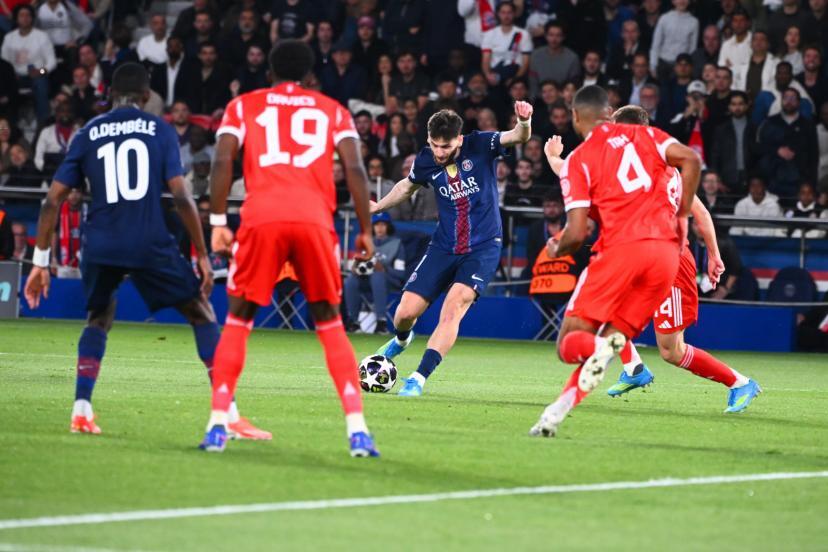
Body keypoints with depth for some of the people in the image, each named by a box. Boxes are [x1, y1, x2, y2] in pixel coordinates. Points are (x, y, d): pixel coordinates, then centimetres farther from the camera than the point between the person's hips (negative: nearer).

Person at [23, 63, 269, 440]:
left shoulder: (88, 134, 12)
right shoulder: (159, 130, 6)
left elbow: (53, 200, 8)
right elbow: (181, 196, -3)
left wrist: (41, 261, 13)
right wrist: (202, 256, 3)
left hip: (99, 246, 2)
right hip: (150, 245, -2)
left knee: (98, 320, 27)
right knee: (202, 313, 10)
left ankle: (81, 411, 12)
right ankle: (229, 415, 1)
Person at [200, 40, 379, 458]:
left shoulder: (243, 106, 19)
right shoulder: (332, 111, 21)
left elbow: (222, 162, 5)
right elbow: (355, 169, 7)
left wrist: (218, 223, 7)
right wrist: (365, 231, 11)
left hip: (261, 219, -1)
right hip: (315, 220, 1)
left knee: (238, 320, 13)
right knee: (330, 324, 12)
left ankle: (217, 426, 4)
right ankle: (357, 430, 0)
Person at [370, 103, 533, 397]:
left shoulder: (480, 146, -13)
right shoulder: (426, 161, -4)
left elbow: (518, 137, -28)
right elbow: (408, 186, 19)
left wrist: (524, 122, -49)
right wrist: (377, 207, 21)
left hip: (483, 248, -3)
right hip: (444, 248, 3)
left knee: (453, 306, -24)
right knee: (405, 312, 0)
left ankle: (420, 378, -20)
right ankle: (401, 340, 38)